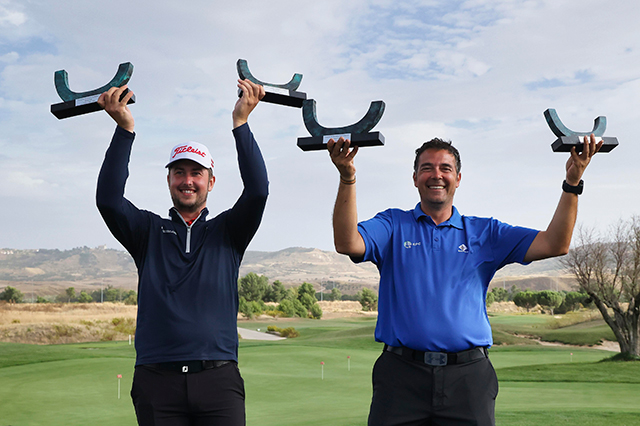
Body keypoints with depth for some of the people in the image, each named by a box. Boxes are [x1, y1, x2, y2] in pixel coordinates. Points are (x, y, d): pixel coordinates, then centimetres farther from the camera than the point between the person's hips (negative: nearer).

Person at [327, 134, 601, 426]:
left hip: (468, 376, 1)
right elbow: (347, 243, -10)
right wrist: (347, 178, -21)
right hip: (402, 372, -1)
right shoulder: (393, 226, 9)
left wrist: (572, 183, -5)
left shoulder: (484, 232, 13)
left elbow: (554, 244, 5)